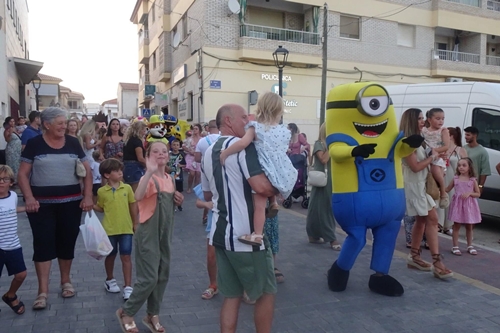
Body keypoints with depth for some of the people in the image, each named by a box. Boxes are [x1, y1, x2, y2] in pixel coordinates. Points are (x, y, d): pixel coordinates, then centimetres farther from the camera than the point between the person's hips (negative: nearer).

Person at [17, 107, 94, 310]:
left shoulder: (73, 143, 4)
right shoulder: (34, 144, -2)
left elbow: (87, 171, 6)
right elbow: (22, 174, -2)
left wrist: (88, 196, -4)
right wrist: (29, 197, -15)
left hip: (71, 202, 2)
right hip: (42, 203, -2)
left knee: (67, 242, 11)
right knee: (43, 244, 0)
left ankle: (66, 281, 30)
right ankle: (43, 291, 8)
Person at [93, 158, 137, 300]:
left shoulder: (127, 188, -2)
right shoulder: (102, 191, -3)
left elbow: (133, 206, 6)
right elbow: (101, 208, 8)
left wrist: (135, 223, 9)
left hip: (126, 228, 0)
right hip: (109, 229, 0)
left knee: (126, 257, 0)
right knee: (111, 255, 15)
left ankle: (128, 287, 5)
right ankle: (110, 280, 39)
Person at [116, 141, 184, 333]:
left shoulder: (170, 179, 7)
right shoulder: (149, 178, -16)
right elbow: (138, 196, -38)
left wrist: (178, 200, 2)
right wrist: (150, 172, -44)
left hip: (165, 234, 7)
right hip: (148, 234, -7)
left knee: (162, 276, 14)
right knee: (149, 278, -5)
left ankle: (152, 315, 30)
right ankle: (126, 313, 17)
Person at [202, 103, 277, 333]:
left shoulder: (209, 152, 13)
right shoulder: (243, 146, -14)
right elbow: (261, 186, -26)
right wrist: (277, 190, -7)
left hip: (220, 234, 8)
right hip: (245, 236, -8)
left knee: (231, 295, 16)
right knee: (266, 292, 11)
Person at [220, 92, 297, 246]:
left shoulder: (256, 127, -6)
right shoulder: (284, 131, 9)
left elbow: (243, 143, -23)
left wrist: (224, 153, -13)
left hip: (265, 171, -6)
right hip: (282, 172, 6)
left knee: (259, 205, -1)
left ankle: (257, 235, 2)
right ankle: (273, 203, 29)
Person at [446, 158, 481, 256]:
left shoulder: (473, 180, -1)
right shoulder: (455, 178, 2)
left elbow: (478, 194, 2)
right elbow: (447, 189, 10)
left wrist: (469, 193, -15)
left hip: (469, 205, 0)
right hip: (458, 204, 0)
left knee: (469, 226, 10)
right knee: (456, 225, 2)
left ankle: (470, 246, 25)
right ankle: (455, 246, 8)